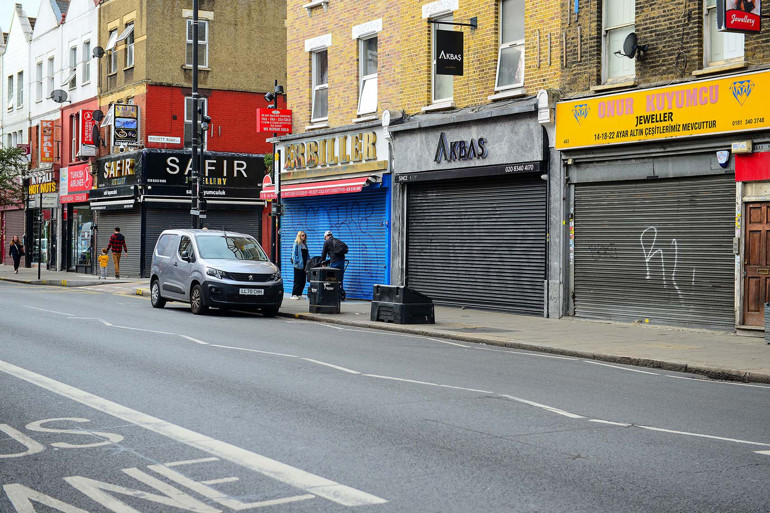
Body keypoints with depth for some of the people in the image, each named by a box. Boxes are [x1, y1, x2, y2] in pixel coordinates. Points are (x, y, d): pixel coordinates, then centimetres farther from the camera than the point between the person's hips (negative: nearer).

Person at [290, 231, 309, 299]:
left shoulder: (305, 244, 15)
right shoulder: (296, 244, -6)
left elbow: (307, 254, 19)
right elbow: (294, 254, -10)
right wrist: (296, 262, -17)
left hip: (304, 265, 7)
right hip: (298, 265, -7)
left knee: (303, 280, 7)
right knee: (298, 280, -7)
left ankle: (299, 294, 16)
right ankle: (294, 294, -3)